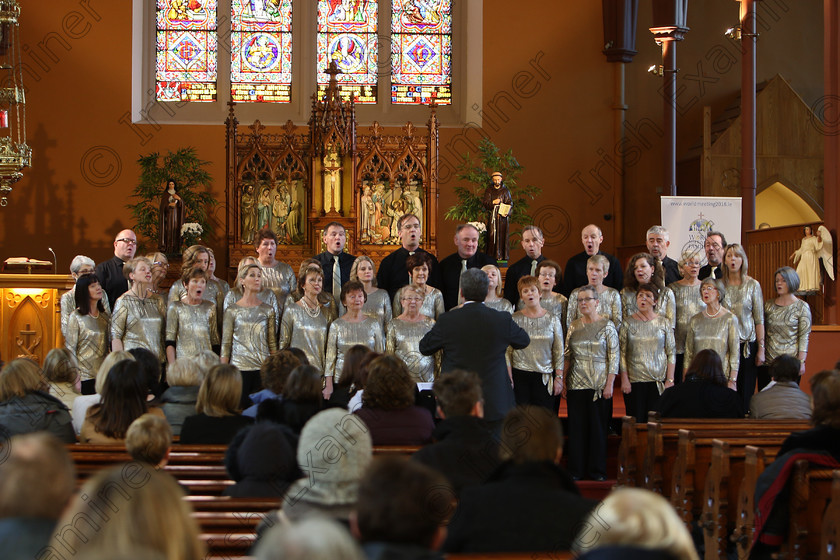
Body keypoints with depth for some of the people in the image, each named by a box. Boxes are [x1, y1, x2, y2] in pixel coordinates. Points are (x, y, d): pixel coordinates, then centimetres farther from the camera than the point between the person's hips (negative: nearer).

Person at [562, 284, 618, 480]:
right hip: (576, 384, 3)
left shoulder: (607, 325, -1)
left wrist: (609, 384, -10)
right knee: (576, 426, 3)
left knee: (598, 426, 0)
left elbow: (614, 357, -4)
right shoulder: (574, 326, 9)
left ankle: (597, 470, 8)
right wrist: (563, 381, 6)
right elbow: (567, 356, 13)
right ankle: (576, 469, 10)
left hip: (599, 384, -3)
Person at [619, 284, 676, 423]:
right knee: (635, 421, -2)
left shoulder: (663, 323, 6)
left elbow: (671, 353, 5)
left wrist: (670, 380, -2)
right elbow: (622, 353, 4)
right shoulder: (628, 323, 5)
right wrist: (624, 379, -4)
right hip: (634, 381, 0)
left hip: (658, 381, 0)